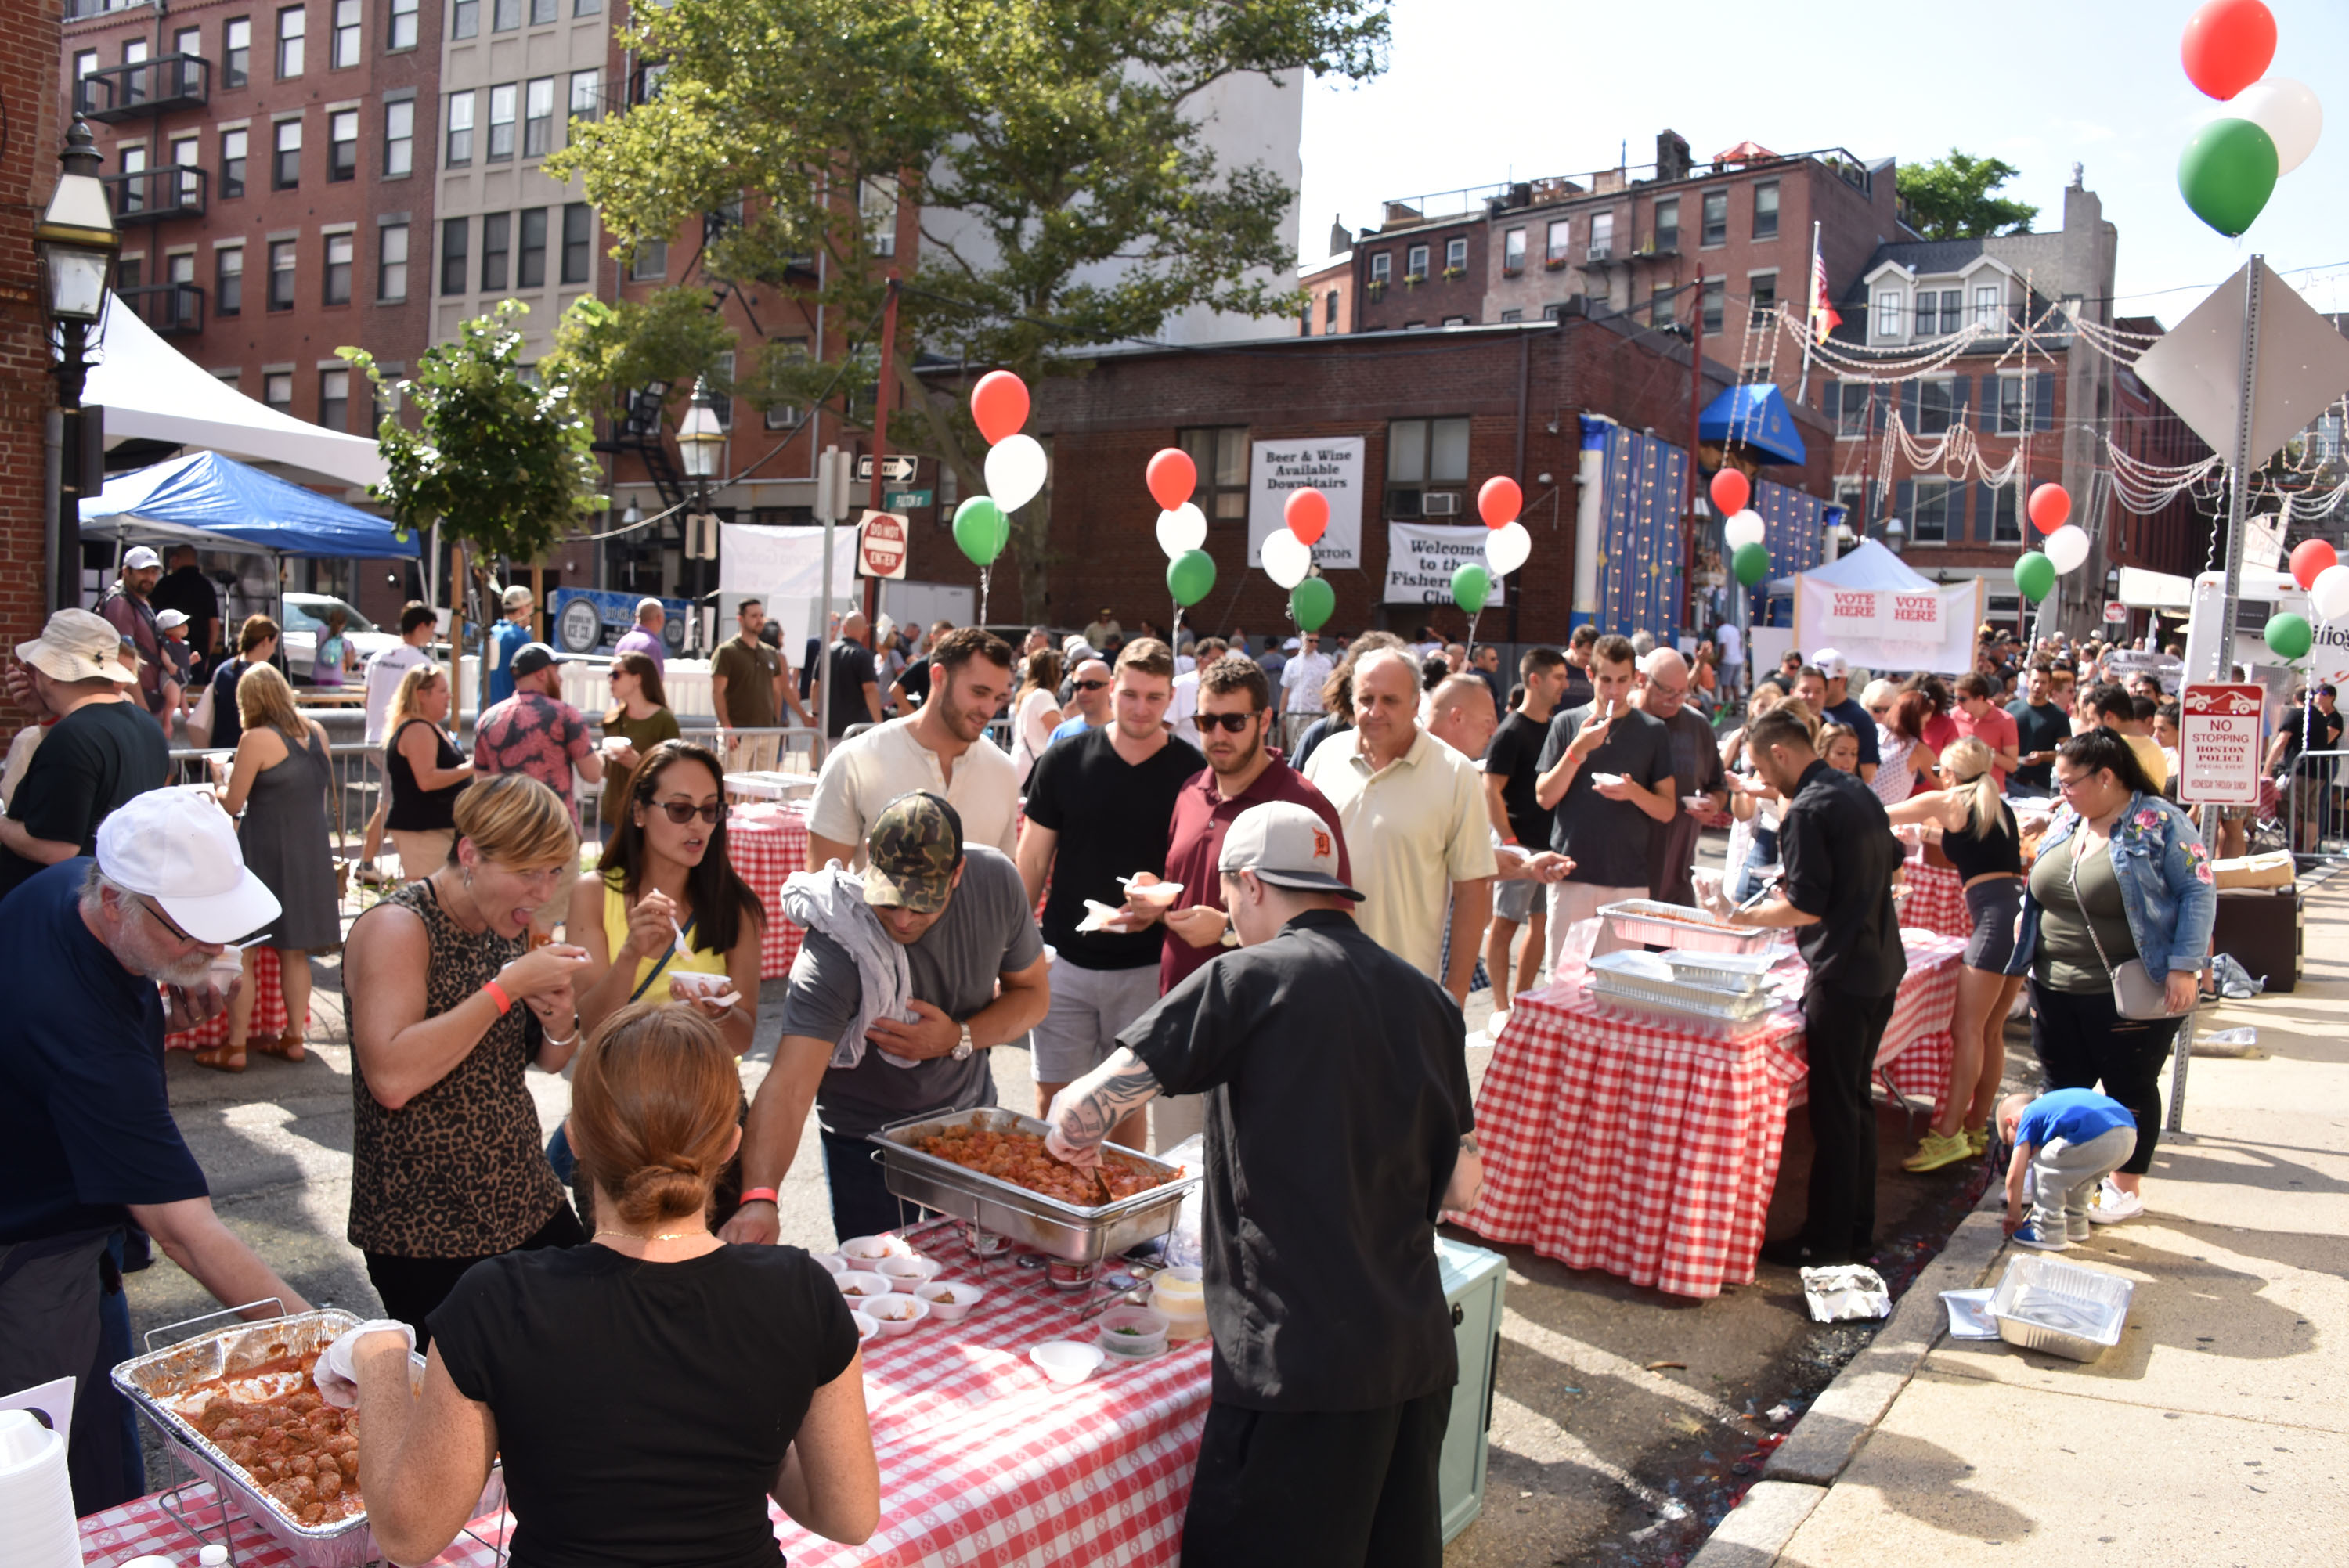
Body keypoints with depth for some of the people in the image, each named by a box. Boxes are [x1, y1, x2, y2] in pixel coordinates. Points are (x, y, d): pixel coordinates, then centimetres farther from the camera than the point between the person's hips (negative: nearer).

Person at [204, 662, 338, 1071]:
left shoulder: (257, 740, -13)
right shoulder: (316, 732, 5)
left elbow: (232, 804, -9)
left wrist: (223, 788, 12)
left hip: (264, 853, -6)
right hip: (311, 850, 6)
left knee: (242, 953, 3)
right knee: (294, 953, 14)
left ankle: (235, 1048, 6)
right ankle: (293, 1038, 18)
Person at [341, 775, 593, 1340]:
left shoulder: (507, 924, 6)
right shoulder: (397, 928, -16)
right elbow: (391, 1078, -29)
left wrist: (560, 1024, -7)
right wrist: (508, 986, -27)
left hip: (530, 1210, 7)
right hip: (426, 1234, -7)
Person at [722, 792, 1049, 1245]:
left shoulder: (996, 882, -20)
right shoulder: (833, 951, -32)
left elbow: (1032, 993, -5)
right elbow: (788, 1089, -40)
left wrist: (959, 1039, -22)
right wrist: (760, 1197, -55)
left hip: (969, 1115, 4)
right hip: (865, 1135, -4)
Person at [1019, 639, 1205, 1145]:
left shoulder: (1192, 772, -4)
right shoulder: (1064, 760, 0)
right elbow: (1033, 861, 6)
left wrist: (1162, 901, -19)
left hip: (1146, 968, -1)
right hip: (1065, 962, 1)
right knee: (1053, 1098, 6)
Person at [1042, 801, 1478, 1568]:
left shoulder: (1249, 977, -10)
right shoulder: (1428, 999, 8)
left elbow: (1076, 1118, -11)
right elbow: (1462, 1187, 12)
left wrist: (1074, 1134, 11)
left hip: (1299, 1359, -7)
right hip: (1420, 1355, 7)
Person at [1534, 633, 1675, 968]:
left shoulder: (1653, 731, 7)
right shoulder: (1567, 723, 5)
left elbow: (1667, 809, 6)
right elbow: (1544, 798, 0)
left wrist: (1633, 792, -14)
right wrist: (1578, 750, -12)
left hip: (1629, 878, 0)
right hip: (1572, 873, 0)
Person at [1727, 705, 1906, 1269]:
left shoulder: (1806, 810, -17)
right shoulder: (1858, 790, 11)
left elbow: (1807, 907, -20)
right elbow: (1891, 860, 24)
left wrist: (1748, 916, -6)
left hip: (1841, 975, -9)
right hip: (1883, 967, 9)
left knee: (1833, 1110, 0)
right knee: (1856, 1100, 17)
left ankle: (1827, 1242, 8)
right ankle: (1857, 1230, 26)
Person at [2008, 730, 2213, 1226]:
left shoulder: (2160, 822, -12)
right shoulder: (2065, 821, 8)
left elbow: (2199, 892, -13)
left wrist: (2183, 966, -18)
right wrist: (2025, 923, 12)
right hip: (2056, 988, 6)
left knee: (2131, 1089, 7)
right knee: (2062, 1086, 13)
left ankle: (2127, 1186, 22)